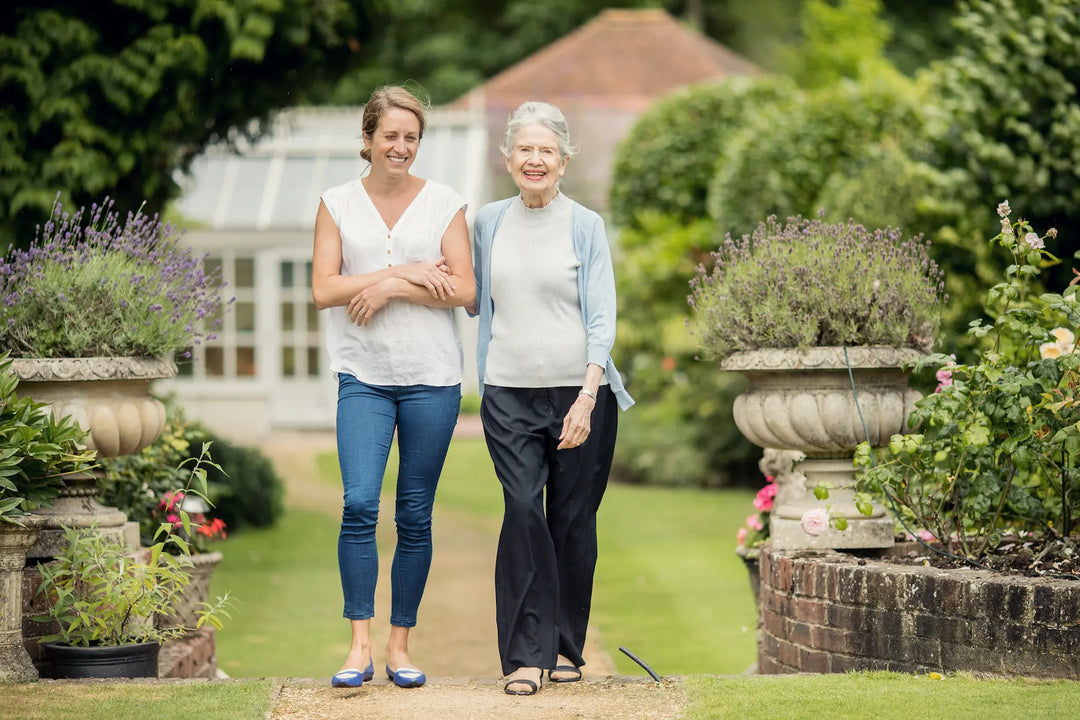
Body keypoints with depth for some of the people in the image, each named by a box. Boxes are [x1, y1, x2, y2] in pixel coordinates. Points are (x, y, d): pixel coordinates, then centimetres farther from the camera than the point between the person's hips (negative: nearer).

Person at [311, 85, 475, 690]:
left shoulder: (444, 203, 5)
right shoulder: (338, 204, 7)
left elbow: (464, 290, -2)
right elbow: (324, 289, -3)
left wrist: (391, 286, -11)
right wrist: (408, 272, -10)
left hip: (432, 376, 0)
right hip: (363, 375, 0)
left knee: (416, 516, 4)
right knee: (360, 503, -15)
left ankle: (401, 646, 13)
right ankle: (360, 646, -12)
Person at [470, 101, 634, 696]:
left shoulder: (585, 226, 1)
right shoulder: (489, 223, 10)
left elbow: (601, 317, -5)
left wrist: (586, 397, -15)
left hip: (577, 390, -1)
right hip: (509, 394, 1)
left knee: (572, 520, 3)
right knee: (522, 511, -12)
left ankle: (566, 647, 17)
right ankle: (525, 653, -9)